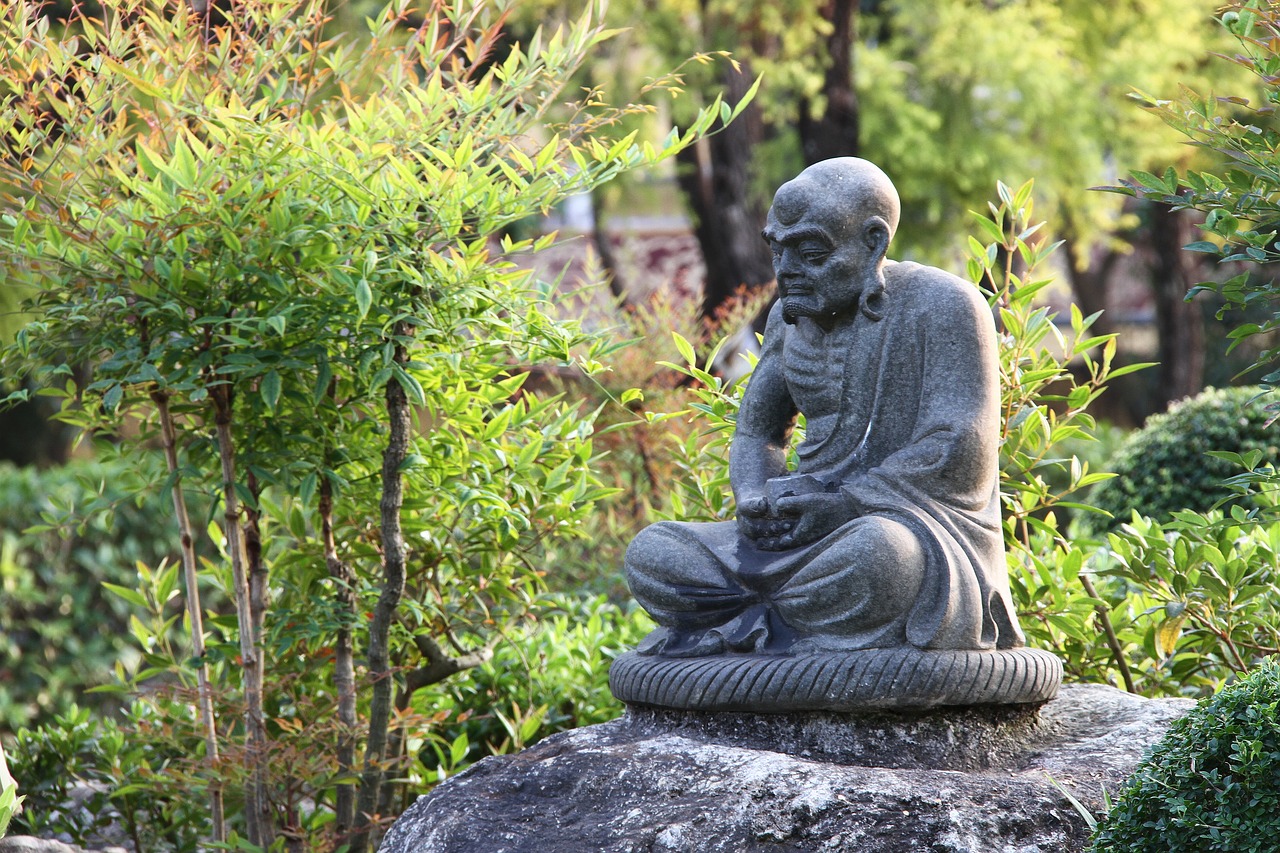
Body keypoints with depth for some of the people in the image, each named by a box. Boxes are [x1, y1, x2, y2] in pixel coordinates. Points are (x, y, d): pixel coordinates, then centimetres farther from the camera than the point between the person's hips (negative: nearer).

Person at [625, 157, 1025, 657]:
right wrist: (753, 500, -3)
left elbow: (961, 454, -17)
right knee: (651, 555, -8)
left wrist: (844, 504, -22)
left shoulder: (942, 307, -9)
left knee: (870, 553, -41)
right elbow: (756, 435, 20)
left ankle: (738, 627, -19)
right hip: (811, 536, 7)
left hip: (927, 539, -6)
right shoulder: (792, 315, 13)